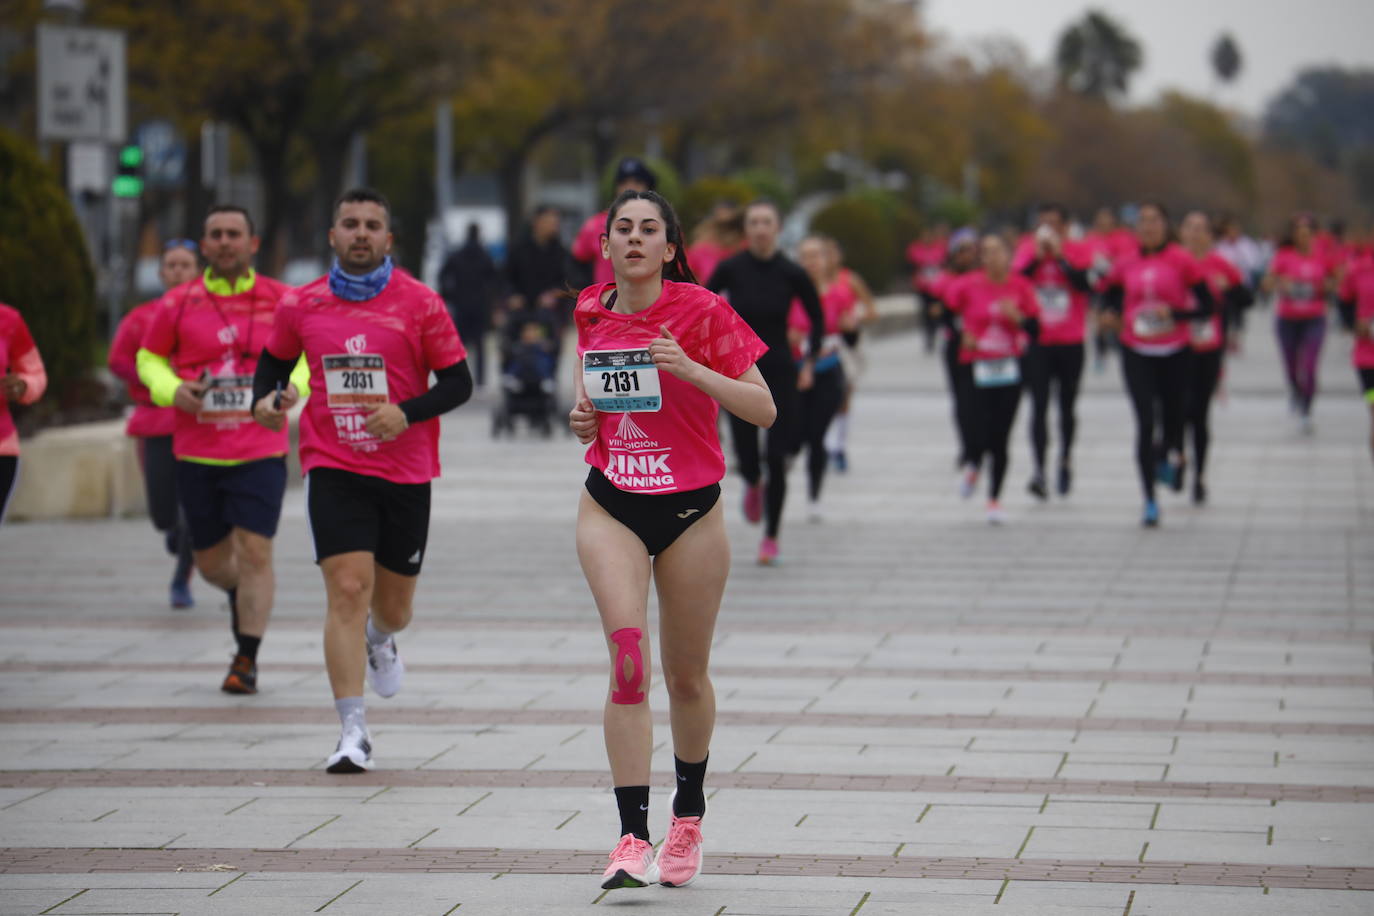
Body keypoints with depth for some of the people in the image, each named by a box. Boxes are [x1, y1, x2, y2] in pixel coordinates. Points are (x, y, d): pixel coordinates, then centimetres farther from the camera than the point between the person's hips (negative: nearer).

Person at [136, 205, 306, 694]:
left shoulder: (280, 300, 1)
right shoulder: (177, 304, 2)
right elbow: (149, 358, 13)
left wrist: (294, 384, -8)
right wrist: (172, 390, -8)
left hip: (261, 448, -2)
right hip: (196, 451, 2)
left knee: (254, 551, -10)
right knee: (211, 561, 10)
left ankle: (246, 659, -1)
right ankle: (241, 595, 45)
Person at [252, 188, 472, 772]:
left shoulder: (419, 303, -5)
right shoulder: (301, 306, 1)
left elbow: (459, 382, -2)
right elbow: (274, 360, 17)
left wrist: (407, 412, -19)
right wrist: (264, 399, -5)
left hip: (405, 473, 1)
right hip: (333, 469, 0)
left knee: (393, 606, 12)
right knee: (347, 591, -16)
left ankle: (380, 639, 52)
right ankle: (353, 734, -15)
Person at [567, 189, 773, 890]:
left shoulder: (702, 312, -9)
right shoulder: (591, 313, 4)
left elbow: (763, 410, -10)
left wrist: (689, 369, -22)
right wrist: (583, 418, -1)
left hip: (690, 510, -1)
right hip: (612, 507, 2)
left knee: (686, 674, 11)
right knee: (628, 663, -16)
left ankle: (688, 818, 34)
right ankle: (632, 837, -17)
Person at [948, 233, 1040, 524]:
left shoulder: (1020, 286, -1)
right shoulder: (969, 287, -5)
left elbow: (1035, 329, 0)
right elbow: (948, 313, 11)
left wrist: (1017, 317, -18)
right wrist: (962, 335, -2)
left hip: (1009, 369, 1)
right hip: (977, 369, -1)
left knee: (1001, 438, 0)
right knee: (984, 436, -11)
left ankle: (995, 500, 14)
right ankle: (974, 466, 26)